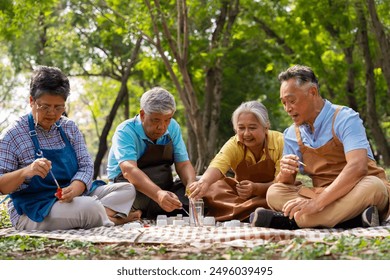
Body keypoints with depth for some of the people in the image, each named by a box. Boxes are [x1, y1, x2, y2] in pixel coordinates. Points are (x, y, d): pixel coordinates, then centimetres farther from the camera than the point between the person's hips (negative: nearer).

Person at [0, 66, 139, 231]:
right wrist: (25, 172, -29)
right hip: (32, 209, -6)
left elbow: (86, 166, 2)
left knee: (127, 189, -3)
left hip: (73, 197, 7)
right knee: (88, 207, -33)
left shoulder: (69, 127, 8)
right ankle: (112, 218, -6)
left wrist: (75, 188, -21)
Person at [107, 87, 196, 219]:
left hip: (164, 189, 6)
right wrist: (158, 194, -50)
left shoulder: (173, 127, 2)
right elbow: (128, 170, -32)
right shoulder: (125, 132, -17)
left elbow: (183, 164, 1)